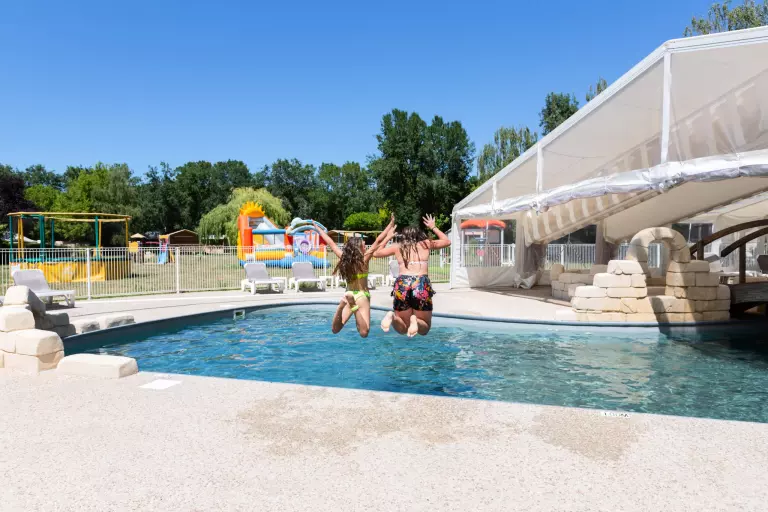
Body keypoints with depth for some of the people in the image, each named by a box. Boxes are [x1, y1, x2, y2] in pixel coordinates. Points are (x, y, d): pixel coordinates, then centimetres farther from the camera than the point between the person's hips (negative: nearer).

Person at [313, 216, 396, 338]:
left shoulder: (344, 258, 0)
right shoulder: (364, 260, -10)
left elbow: (330, 243, 9)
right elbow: (378, 241, -12)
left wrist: (318, 229, 20)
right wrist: (391, 224, -7)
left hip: (349, 295, 4)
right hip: (362, 296, -4)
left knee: (335, 329, 6)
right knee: (364, 333, -13)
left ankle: (342, 306, -22)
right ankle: (354, 306, -33)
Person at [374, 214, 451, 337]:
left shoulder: (397, 246, 19)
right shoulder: (425, 244, 19)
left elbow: (376, 253, 34)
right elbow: (447, 241, 37)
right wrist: (433, 227, 47)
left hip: (402, 284, 1)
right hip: (422, 284, -1)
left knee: (403, 329, 17)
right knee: (424, 329, 14)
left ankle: (392, 317, -16)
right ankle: (415, 321, -21)